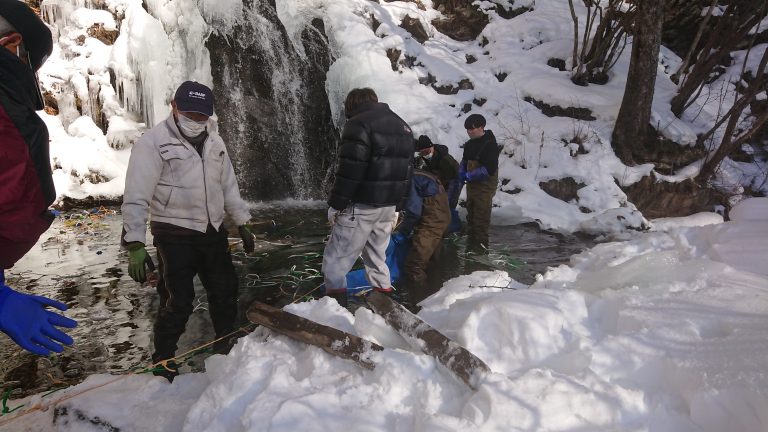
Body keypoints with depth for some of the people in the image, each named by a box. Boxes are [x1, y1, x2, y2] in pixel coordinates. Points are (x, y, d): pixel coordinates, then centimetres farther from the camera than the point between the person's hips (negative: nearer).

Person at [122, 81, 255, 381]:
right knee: (178, 303, -4)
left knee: (226, 291, 14)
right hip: (175, 235, -6)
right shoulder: (153, 143, -12)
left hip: (213, 231, 6)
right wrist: (135, 245, -23)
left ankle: (225, 347, 37)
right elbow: (136, 199, -17)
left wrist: (242, 224, 14)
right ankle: (163, 365, 18)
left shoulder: (214, 141, 7)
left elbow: (228, 185, 16)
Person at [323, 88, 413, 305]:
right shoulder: (403, 126, 18)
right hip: (389, 205, 8)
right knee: (377, 255, 19)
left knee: (337, 256, 1)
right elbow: (407, 169, 20)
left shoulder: (359, 124, -9)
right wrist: (397, 206, 23)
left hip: (361, 205, -8)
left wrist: (336, 204, -11)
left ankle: (335, 299, 0)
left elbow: (350, 170, -18)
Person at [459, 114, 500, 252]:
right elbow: (465, 160, 24)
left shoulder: (490, 145, -16)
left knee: (481, 217, -5)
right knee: (471, 214, 16)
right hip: (472, 185, 9)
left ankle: (481, 244, 5)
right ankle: (471, 240, 28)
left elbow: (489, 169, -23)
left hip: (484, 187, -8)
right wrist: (461, 172, 2)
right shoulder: (470, 144, 10)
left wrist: (469, 176, -20)